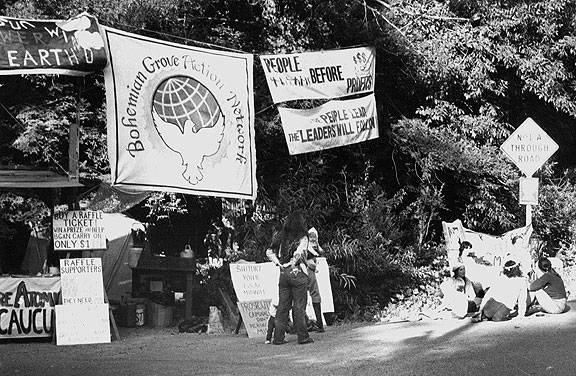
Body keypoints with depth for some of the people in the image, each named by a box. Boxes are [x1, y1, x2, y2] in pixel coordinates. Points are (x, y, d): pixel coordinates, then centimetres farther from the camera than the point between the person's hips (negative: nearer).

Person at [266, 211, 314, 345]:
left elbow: (269, 252, 7)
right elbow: (298, 253, -22)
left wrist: (279, 263, 4)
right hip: (298, 273, -5)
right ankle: (303, 337, 4)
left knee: (283, 306, 8)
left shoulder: (282, 237, 8)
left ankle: (278, 337, 8)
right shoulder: (302, 238, -8)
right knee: (299, 306, 0)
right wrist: (292, 264, -7)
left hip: (283, 274, 5)